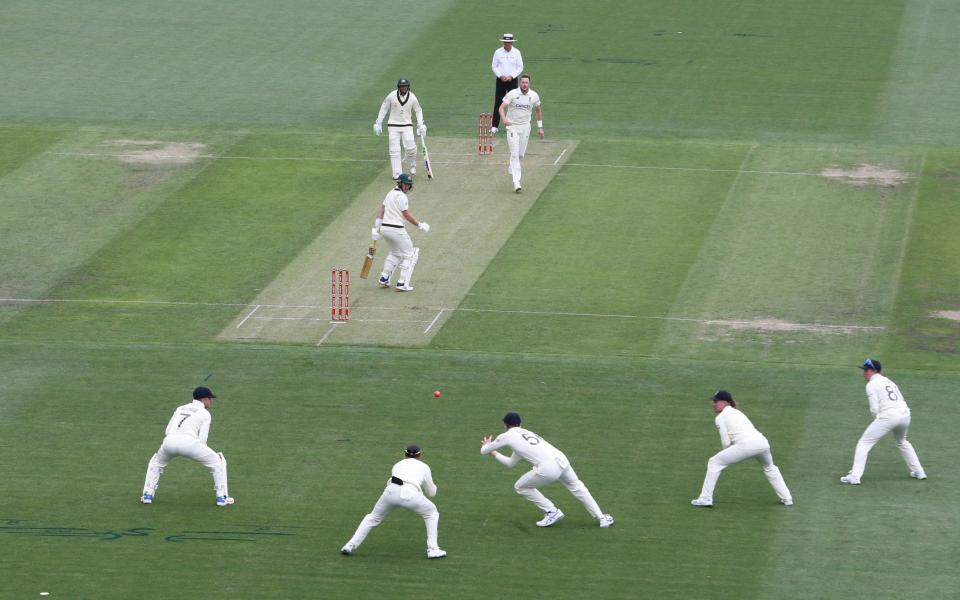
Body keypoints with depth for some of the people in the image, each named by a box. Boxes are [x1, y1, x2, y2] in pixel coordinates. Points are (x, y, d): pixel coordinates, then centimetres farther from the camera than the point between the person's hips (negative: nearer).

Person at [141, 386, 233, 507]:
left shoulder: (180, 409, 30)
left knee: (155, 463, 35)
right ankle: (222, 497, 11)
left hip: (169, 441, 4)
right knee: (218, 462, 14)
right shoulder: (205, 413, 15)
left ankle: (147, 495, 24)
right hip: (189, 442, -4)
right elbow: (202, 440, 7)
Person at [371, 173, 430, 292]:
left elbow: (381, 210, 14)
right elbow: (407, 215, -14)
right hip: (396, 230, -9)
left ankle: (384, 279, 24)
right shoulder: (401, 196, -13)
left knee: (395, 253, 28)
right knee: (409, 255, 4)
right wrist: (419, 225, -3)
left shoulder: (390, 193, 13)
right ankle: (402, 283, -3)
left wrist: (376, 227, 15)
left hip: (384, 228, 9)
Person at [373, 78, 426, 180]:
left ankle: (412, 166, 16)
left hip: (407, 126, 0)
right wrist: (377, 123, 0)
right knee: (394, 150, -5)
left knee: (410, 147, -12)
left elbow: (418, 111, 7)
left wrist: (421, 125, -4)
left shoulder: (412, 98, -5)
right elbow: (383, 109, 2)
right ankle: (397, 173, 0)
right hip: (393, 126, 0)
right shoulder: (392, 96, -8)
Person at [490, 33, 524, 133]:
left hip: (512, 80, 0)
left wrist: (511, 76, -11)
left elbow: (520, 67, 1)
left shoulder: (516, 52, 0)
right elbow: (494, 66, 3)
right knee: (498, 103, -2)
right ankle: (494, 126, -2)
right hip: (500, 80, 0)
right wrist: (500, 76, -11)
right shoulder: (498, 52, 0)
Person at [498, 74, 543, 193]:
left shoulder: (534, 96, -3)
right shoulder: (512, 94, -13)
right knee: (515, 154, -11)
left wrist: (540, 127, 13)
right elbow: (502, 107, -19)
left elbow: (538, 111, 13)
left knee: (521, 154, 9)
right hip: (512, 126, -3)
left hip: (525, 126, 3)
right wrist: (504, 119, -38)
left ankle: (511, 167, 43)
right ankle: (516, 182, -14)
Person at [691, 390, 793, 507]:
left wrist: (729, 456, 22)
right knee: (770, 468, 36)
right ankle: (787, 499, 35)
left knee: (714, 462, 7)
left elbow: (726, 442, 3)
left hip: (746, 445, -7)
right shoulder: (737, 412, 31)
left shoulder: (721, 417, 8)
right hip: (762, 442, 7)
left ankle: (706, 498, 2)